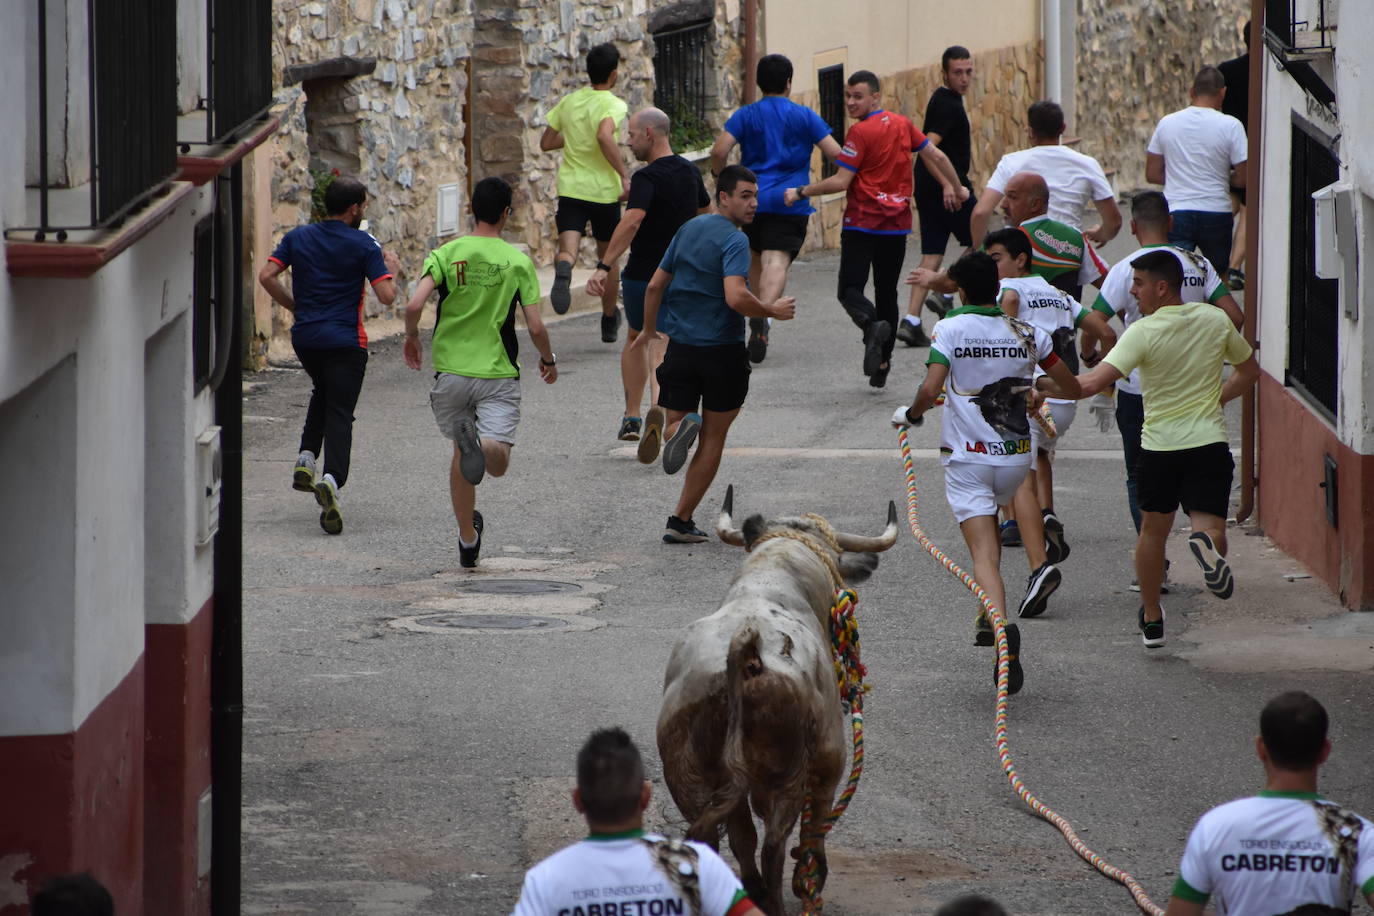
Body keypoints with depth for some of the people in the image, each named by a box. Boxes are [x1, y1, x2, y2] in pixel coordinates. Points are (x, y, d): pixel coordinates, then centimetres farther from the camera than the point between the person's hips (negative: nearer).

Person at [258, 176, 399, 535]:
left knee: (322, 393, 31)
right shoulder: (363, 245, -8)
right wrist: (391, 268, 8)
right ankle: (331, 479, -25)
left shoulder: (298, 237, 5)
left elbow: (267, 276, -2)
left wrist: (295, 306, 11)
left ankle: (306, 458, 15)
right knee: (340, 412, -3)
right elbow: (387, 296, -12)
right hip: (345, 340, -4)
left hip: (304, 335, 4)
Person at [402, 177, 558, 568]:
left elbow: (414, 305, -14)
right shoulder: (518, 261, -4)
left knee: (460, 455, 20)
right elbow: (535, 327, -6)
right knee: (497, 462, -6)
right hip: (499, 374, -2)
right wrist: (549, 360, 15)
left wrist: (412, 337, 8)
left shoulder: (446, 253, -2)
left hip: (451, 371, 2)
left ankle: (468, 541, 25)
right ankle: (484, 444, -42)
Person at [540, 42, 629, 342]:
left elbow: (546, 143, 13)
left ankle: (563, 270, -48)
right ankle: (609, 322, 28)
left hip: (571, 188, 2)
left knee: (567, 249, -11)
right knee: (608, 256, 16)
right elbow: (605, 136, -29)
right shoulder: (613, 104, -10)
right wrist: (625, 176, -27)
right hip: (605, 191, -2)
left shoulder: (569, 102, 7)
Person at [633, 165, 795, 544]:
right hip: (722, 352, -5)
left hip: (680, 348, 5)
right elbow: (735, 297, -28)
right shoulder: (733, 240, -14)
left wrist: (648, 330, 29)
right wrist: (773, 311, -12)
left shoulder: (688, 229, 8)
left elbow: (655, 286, 14)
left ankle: (669, 426, -27)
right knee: (713, 438, 10)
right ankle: (680, 522, 10)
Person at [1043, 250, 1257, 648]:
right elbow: (1249, 370, 17)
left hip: (1159, 444, -2)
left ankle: (1151, 620, 26)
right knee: (1211, 528, -4)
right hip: (1209, 441, 2)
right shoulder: (1216, 321, 2)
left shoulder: (1144, 332, -13)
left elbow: (1093, 383, -21)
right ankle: (1206, 544, -41)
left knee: (1153, 531, 18)